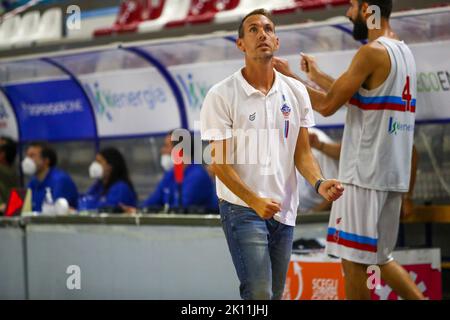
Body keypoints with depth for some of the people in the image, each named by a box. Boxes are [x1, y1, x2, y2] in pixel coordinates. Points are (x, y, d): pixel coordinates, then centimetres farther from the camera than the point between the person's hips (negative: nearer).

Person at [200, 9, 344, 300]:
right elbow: (220, 163, -10)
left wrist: (318, 182, -13)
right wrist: (255, 201, -21)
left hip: (284, 210, 5)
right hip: (242, 208, -5)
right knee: (259, 294, -16)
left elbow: (302, 152, 8)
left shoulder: (296, 91, 5)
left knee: (275, 294, 11)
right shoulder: (222, 95, -9)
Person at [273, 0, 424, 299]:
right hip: (393, 173, 9)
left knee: (354, 261, -1)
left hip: (365, 173, -9)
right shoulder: (404, 52, 14)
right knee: (381, 257, 18)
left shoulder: (372, 52, -14)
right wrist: (317, 76, 31)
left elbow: (327, 105, -14)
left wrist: (290, 77, -1)